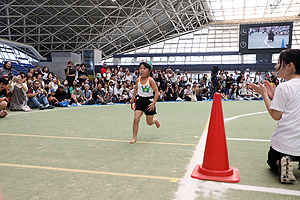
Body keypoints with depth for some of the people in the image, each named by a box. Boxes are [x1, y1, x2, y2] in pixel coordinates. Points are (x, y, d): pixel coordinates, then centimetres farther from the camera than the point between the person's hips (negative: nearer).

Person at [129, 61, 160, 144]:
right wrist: (133, 98, 15)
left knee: (149, 122, 7)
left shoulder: (150, 80, -15)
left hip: (149, 101, -3)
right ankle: (134, 137, 1)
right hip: (140, 100, 3)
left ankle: (155, 120, 44)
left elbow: (157, 92, -14)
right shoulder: (138, 80, -1)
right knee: (136, 119, -12)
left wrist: (153, 103, -21)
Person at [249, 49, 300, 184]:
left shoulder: (283, 87, -16)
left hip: (284, 144, -5)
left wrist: (264, 94, -5)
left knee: (272, 162, 24)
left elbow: (276, 116, -12)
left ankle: (281, 164, -9)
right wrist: (275, 95, 12)